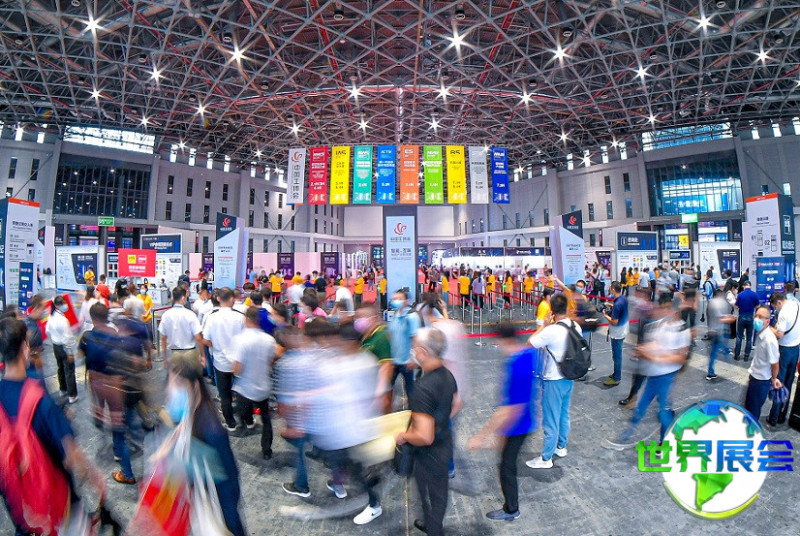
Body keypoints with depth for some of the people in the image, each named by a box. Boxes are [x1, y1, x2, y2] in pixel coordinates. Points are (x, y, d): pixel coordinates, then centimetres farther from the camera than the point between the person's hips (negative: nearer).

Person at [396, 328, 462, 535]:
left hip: (429, 454, -9)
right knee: (440, 490, 30)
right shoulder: (447, 374, -9)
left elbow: (424, 437, -36)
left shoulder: (422, 390, -37)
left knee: (432, 496, 17)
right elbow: (457, 404, 9)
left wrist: (404, 436, -17)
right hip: (445, 443, 9)